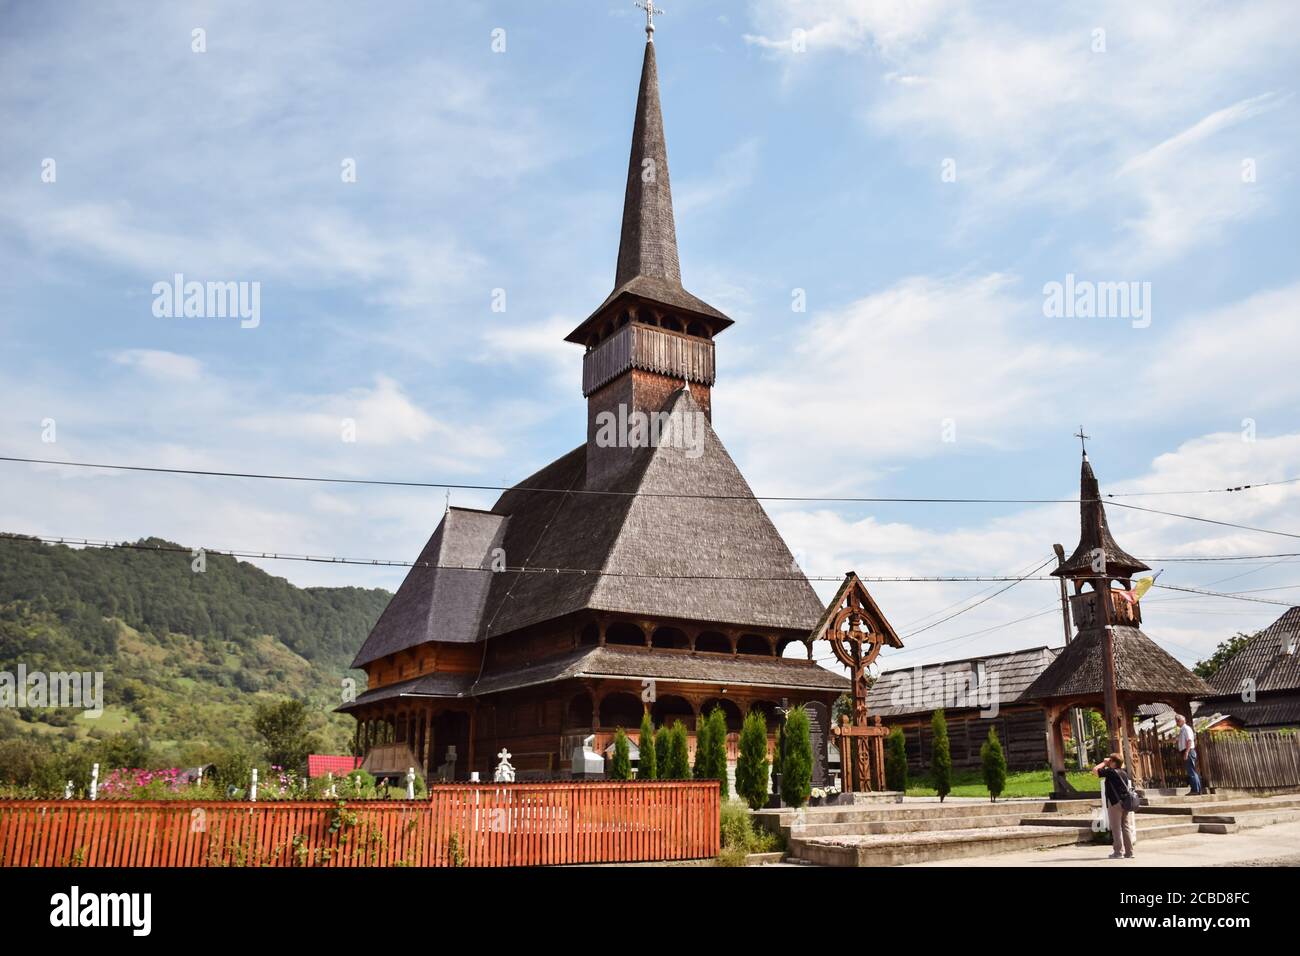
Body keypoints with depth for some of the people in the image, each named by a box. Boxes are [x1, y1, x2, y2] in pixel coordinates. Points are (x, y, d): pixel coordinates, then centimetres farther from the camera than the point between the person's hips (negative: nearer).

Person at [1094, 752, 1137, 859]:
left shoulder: (1110, 771, -10)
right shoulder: (1125, 772, 12)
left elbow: (1095, 769, -8)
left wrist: (1104, 762, 2)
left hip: (1115, 803, -7)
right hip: (1126, 803, 7)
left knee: (1116, 828, -1)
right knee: (1127, 827, 8)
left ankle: (1118, 851, -1)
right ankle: (1129, 852, 9)